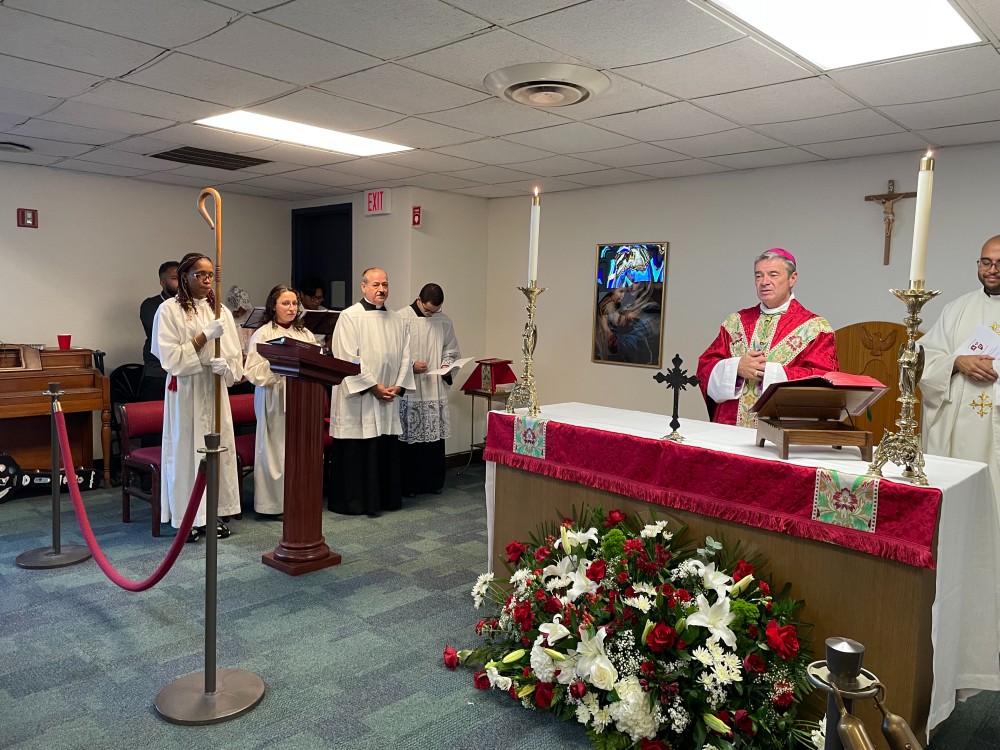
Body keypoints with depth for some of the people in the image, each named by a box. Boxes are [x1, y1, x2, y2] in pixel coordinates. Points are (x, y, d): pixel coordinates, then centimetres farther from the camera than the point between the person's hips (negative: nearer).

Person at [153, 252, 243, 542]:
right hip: (185, 391, -4)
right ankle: (187, 517, 11)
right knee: (186, 450, 0)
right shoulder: (169, 310, -3)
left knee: (218, 449, 6)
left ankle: (213, 513, 16)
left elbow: (235, 354, 6)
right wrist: (204, 336, -17)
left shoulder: (220, 310, 9)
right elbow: (170, 357, -10)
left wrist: (226, 364, -15)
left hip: (214, 390, 4)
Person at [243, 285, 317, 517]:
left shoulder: (305, 334, 15)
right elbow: (253, 371, -5)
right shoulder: (263, 334, 1)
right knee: (276, 450, -1)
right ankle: (274, 503, 10)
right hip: (275, 400, -4)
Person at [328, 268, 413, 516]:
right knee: (355, 450, -1)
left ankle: (386, 498, 23)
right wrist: (373, 386, -14)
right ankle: (352, 502, 10)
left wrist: (399, 386, -3)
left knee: (386, 448, 11)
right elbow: (348, 357, -13)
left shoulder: (398, 321, 13)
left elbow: (405, 356, 11)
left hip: (388, 399, 6)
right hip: (357, 397, -6)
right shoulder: (350, 317, -6)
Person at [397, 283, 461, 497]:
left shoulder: (444, 322, 8)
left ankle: (433, 481, 20)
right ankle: (408, 484, 13)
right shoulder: (401, 318, -6)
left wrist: (447, 365, -2)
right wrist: (411, 366, -16)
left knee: (435, 437, 7)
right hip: (409, 390, -4)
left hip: (436, 390, 4)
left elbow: (452, 350, 17)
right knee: (409, 439, 1)